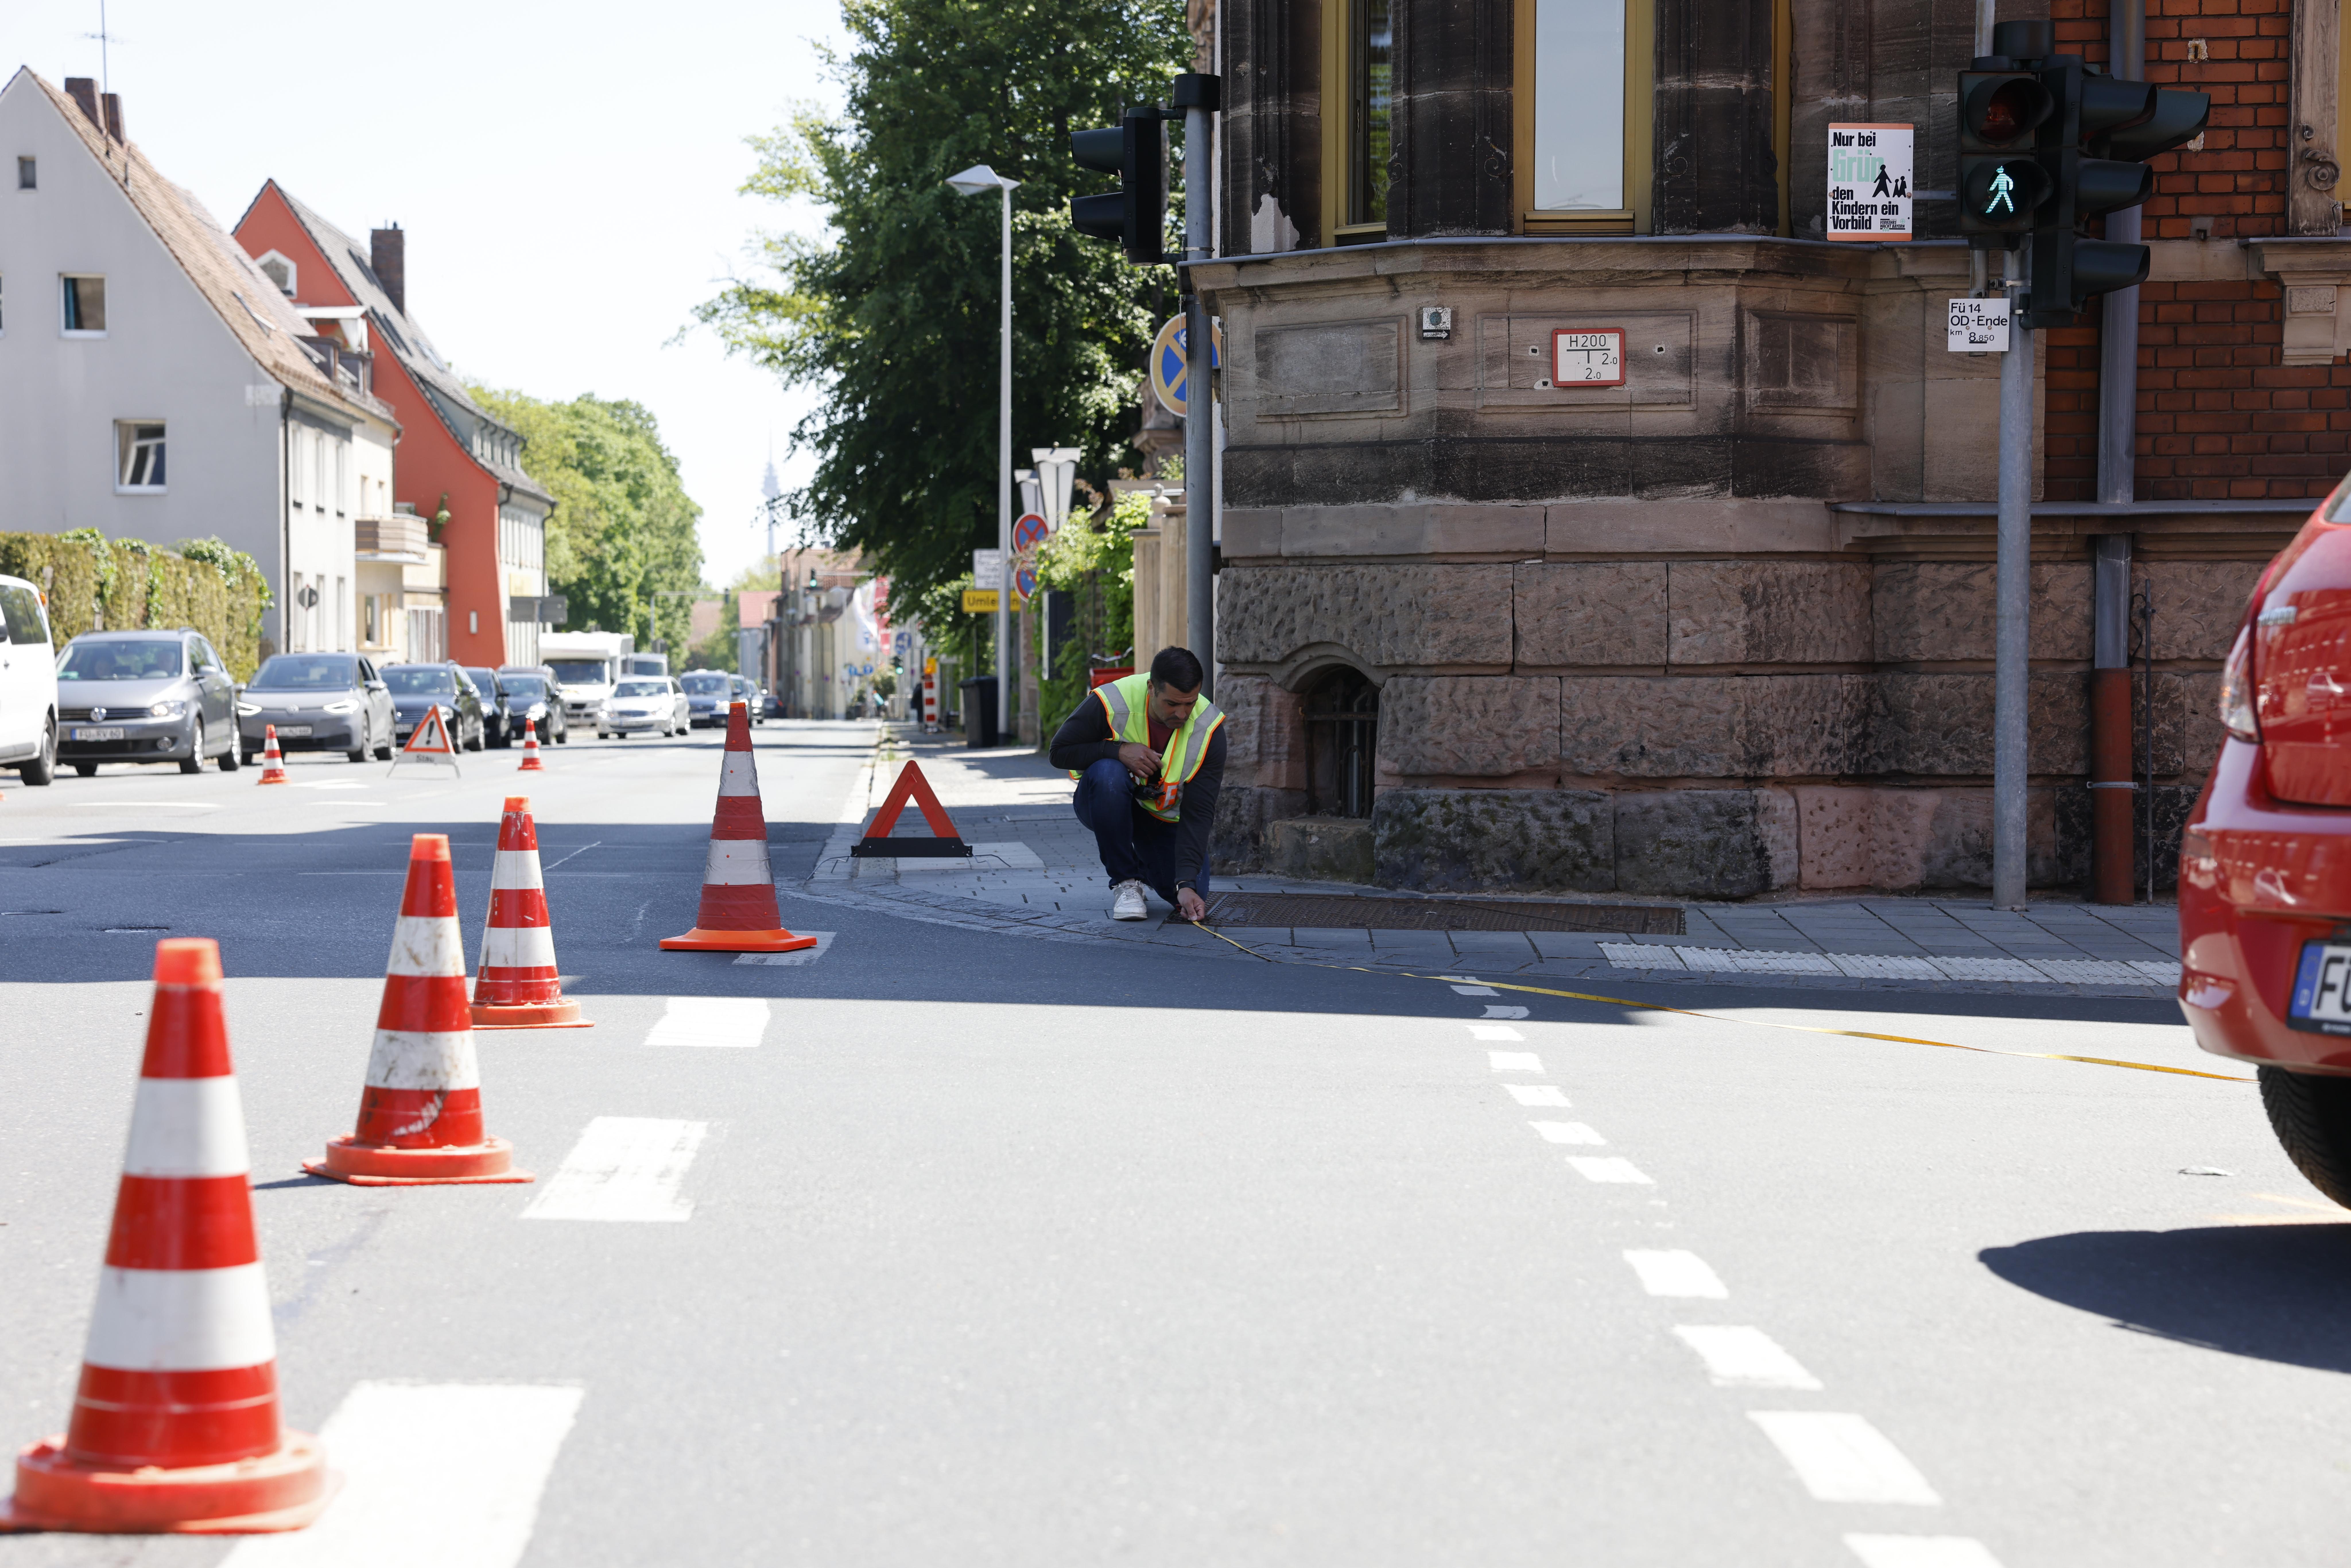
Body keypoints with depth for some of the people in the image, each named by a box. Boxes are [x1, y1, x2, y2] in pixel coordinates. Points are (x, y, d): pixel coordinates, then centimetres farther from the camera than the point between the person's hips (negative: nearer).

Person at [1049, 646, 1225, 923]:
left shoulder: (1209, 730, -23)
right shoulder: (1110, 703, -28)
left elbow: (1198, 813, -24)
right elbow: (1060, 752, -16)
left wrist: (1187, 884, -34)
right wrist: (1118, 751, -33)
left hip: (1165, 815, 2)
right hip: (1106, 802, -2)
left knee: (1193, 896, -15)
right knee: (1108, 771, -37)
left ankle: (1143, 863, 21)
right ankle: (1125, 881, -20)